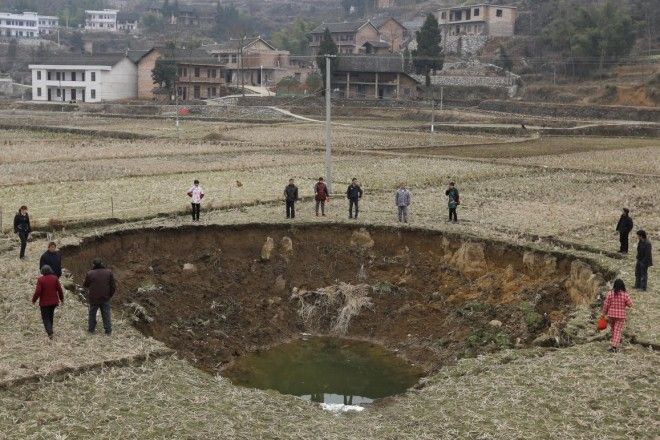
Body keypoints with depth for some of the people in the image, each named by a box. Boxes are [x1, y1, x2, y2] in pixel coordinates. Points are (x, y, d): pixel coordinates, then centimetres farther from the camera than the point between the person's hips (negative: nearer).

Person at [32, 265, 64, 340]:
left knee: (45, 317, 3)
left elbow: (38, 291, -15)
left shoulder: (40, 279, -14)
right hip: (53, 301, 4)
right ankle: (50, 330, 31)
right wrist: (61, 298, 13)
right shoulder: (54, 278, -4)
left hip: (44, 302, -4)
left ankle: (50, 332, -13)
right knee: (51, 316, 21)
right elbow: (59, 289, -1)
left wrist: (34, 300, 0)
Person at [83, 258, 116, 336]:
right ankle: (108, 330, 12)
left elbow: (85, 285, 0)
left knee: (92, 313, 16)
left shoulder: (90, 274, -12)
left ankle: (91, 329, 25)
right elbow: (113, 286, -3)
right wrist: (110, 295, 10)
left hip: (93, 298, -1)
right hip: (105, 298, 1)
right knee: (106, 314, 10)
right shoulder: (108, 272, -6)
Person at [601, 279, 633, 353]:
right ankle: (614, 346, -8)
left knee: (613, 330, 21)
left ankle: (615, 343, 34)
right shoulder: (625, 294, -11)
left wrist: (604, 314, 5)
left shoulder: (610, 293, -9)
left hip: (611, 314, 2)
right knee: (617, 331, 2)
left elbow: (606, 304, -6)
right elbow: (630, 304, -5)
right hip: (620, 316, -1)